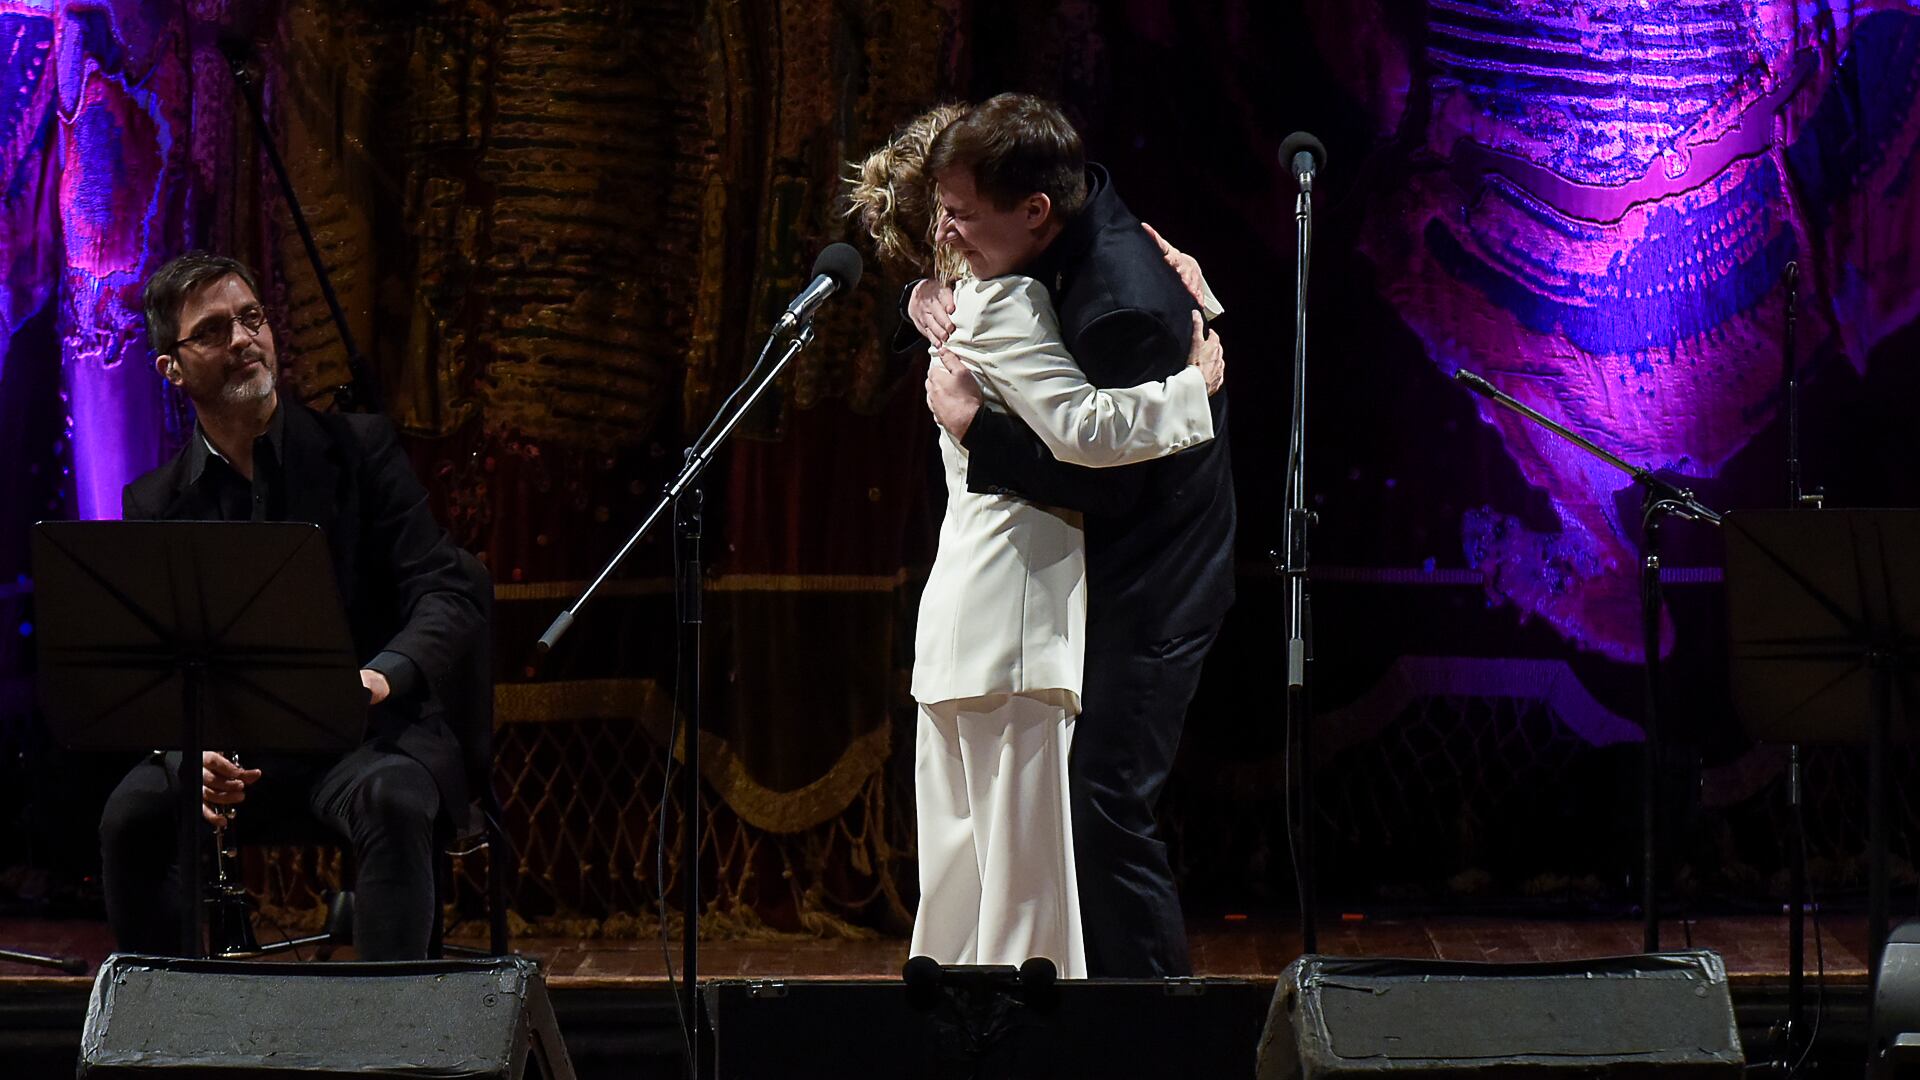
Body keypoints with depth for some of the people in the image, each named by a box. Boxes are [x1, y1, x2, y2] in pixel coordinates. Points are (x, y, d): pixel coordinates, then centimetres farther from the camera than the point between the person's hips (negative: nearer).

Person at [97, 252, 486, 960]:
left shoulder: (359, 448, 2)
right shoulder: (156, 504, 8)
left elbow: (450, 596, -5)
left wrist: (386, 672, -26)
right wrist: (189, 755, -22)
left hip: (368, 731, -2)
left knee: (392, 802, -36)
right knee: (132, 815, -27)